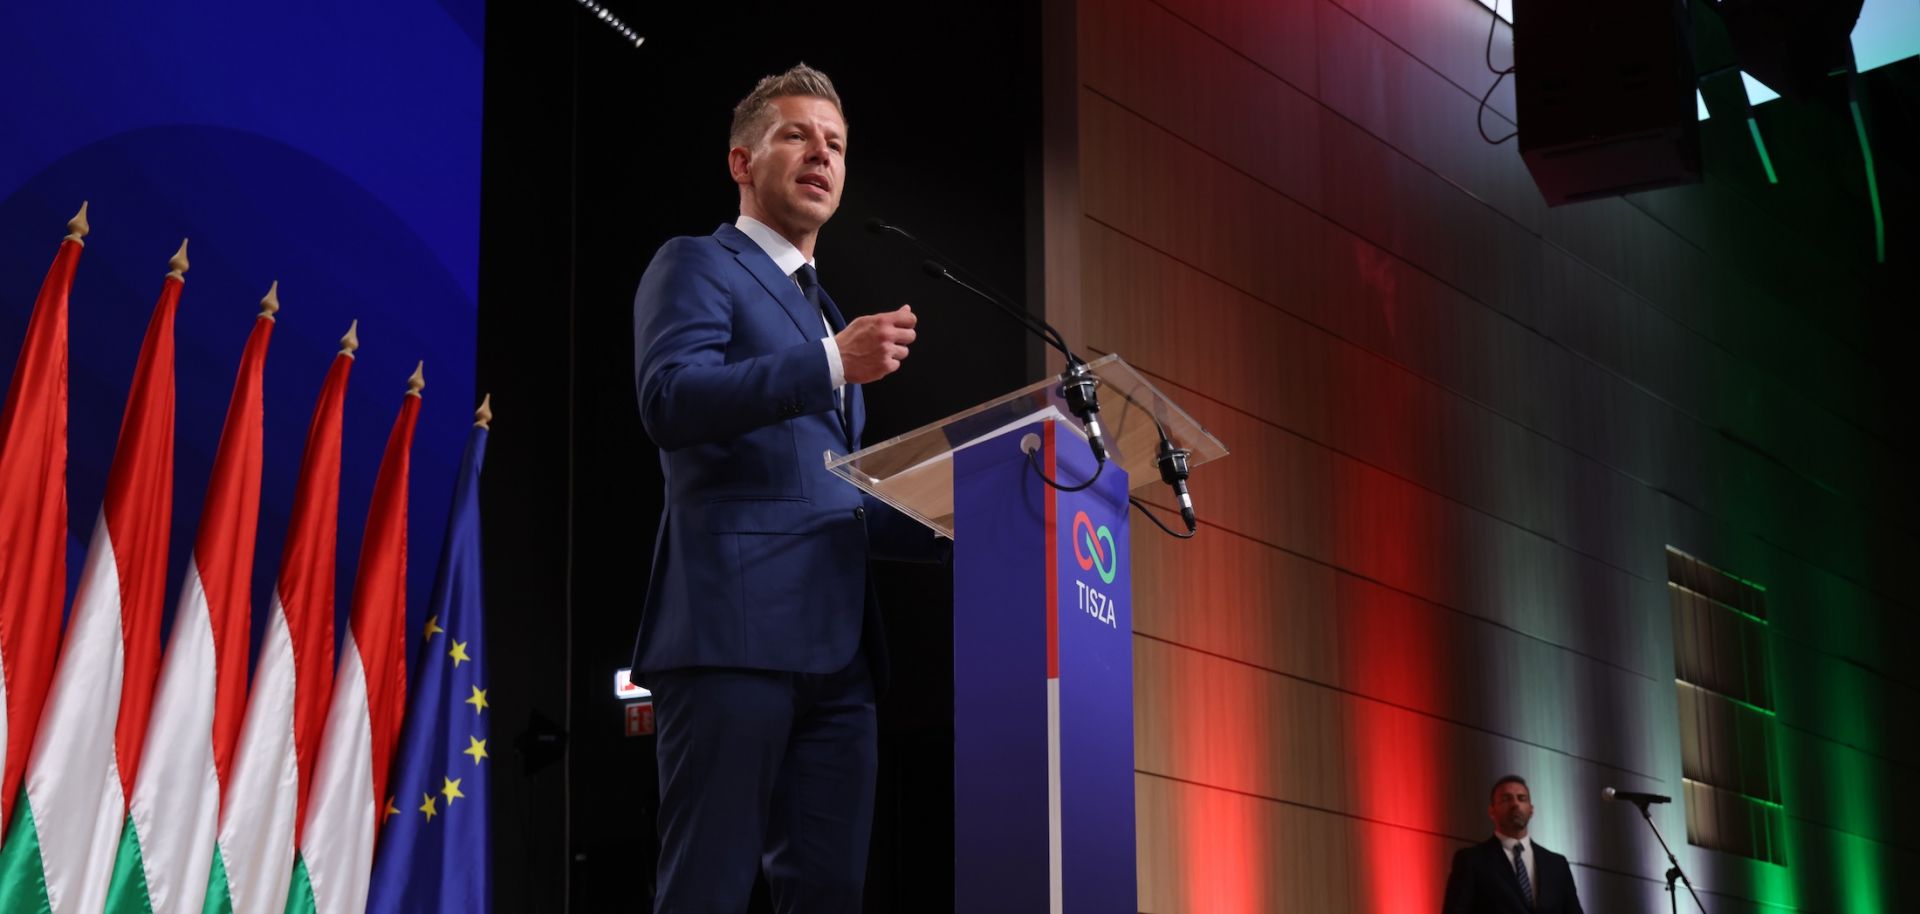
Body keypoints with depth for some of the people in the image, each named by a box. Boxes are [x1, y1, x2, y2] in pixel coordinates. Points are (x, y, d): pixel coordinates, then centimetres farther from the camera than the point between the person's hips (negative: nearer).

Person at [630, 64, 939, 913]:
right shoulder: (697, 265, 5)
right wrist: (832, 364, -22)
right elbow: (668, 398, -14)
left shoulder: (827, 312, 29)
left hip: (835, 647, 8)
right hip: (732, 628, -8)